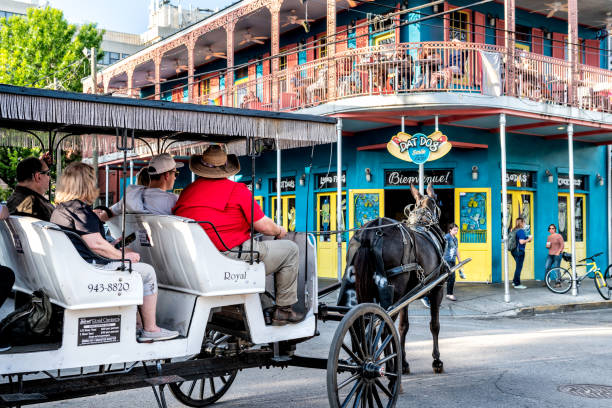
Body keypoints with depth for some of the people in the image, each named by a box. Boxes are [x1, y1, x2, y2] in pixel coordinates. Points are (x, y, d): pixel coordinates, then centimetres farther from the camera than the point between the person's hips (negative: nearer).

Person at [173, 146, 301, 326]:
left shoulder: (187, 191, 8)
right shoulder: (237, 190, -9)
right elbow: (264, 226, -6)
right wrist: (279, 231, 16)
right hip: (231, 259, -7)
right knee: (290, 249, 12)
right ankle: (283, 310, 15)